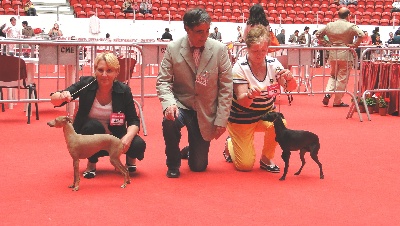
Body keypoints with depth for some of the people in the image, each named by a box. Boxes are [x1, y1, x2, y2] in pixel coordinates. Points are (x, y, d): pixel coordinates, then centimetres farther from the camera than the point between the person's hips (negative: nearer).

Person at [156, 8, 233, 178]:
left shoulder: (220, 49, -10)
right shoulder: (173, 48, -9)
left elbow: (226, 87, -5)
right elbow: (163, 81, -7)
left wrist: (221, 120, -8)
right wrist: (169, 103, -28)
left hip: (206, 113, 1)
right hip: (180, 105, 0)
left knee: (199, 166, 3)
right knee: (170, 121, -36)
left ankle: (191, 151, 43)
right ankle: (173, 164, -8)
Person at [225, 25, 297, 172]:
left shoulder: (273, 64, -8)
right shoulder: (240, 67, -19)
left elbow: (291, 88, -11)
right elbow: (242, 102, -25)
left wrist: (289, 78, -35)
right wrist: (250, 95, -48)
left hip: (266, 113, 4)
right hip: (242, 118, -3)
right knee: (245, 165, -7)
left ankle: (266, 158, -3)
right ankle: (230, 144, 28)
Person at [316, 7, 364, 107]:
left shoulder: (329, 25, 5)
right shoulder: (350, 26, -8)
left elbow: (318, 34, 11)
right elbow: (361, 34, -20)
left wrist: (326, 43, 10)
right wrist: (354, 45, -11)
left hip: (333, 55, 4)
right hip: (345, 55, -4)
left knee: (333, 76, 22)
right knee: (342, 79, 5)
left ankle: (327, 93, 1)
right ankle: (337, 102, 9)